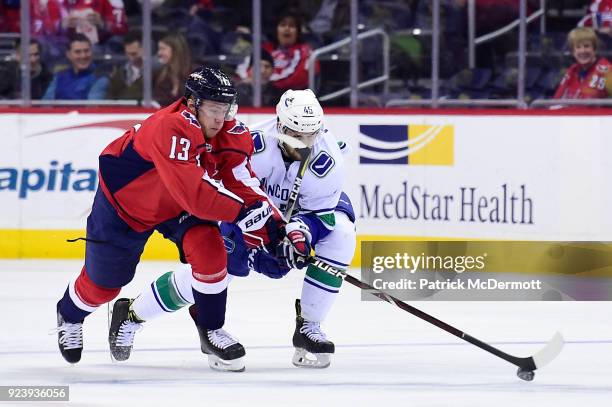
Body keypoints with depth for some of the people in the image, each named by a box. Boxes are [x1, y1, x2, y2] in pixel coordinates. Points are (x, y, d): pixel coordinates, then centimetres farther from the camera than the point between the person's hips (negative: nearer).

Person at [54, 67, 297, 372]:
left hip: (178, 206, 5)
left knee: (209, 250, -21)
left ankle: (212, 330, 0)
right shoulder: (169, 129, -41)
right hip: (125, 200, -5)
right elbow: (192, 192, -46)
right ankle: (70, 315, 46)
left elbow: (242, 181, -15)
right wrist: (241, 211, -44)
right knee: (104, 282, 11)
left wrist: (271, 224, -26)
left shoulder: (228, 132, -17)